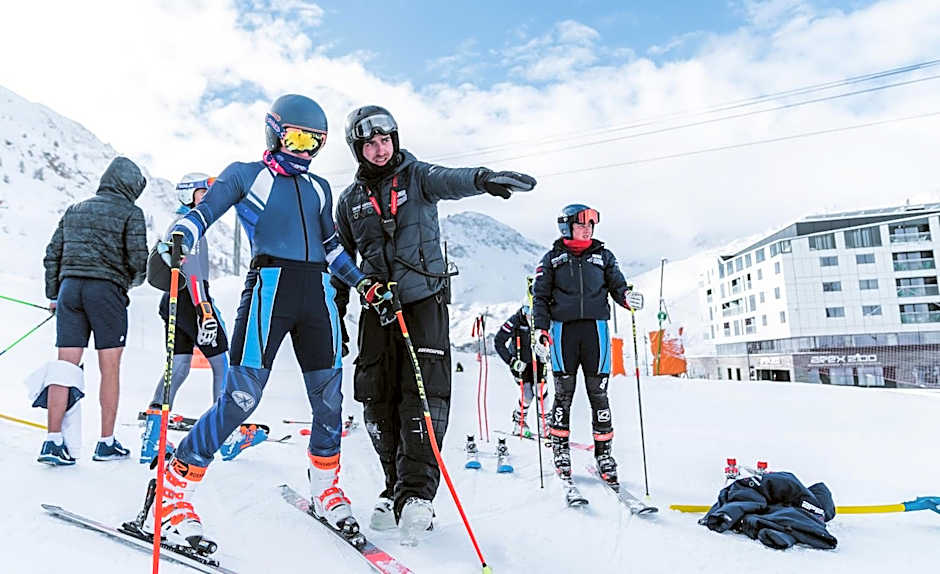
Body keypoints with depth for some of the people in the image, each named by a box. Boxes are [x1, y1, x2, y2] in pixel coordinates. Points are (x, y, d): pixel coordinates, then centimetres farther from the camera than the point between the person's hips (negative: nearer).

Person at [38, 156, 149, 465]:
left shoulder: (74, 210, 19)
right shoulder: (130, 212, 1)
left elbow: (52, 254, 17)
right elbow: (138, 258, -8)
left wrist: (53, 295, 22)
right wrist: (136, 279, 13)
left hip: (69, 286, 5)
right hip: (107, 289, -5)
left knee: (66, 366, 4)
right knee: (110, 370, 2)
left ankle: (53, 440, -1)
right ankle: (107, 444, 8)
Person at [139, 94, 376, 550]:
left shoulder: (319, 187, 24)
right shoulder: (245, 174, 10)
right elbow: (201, 214, -1)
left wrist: (362, 283, 17)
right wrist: (177, 240, -22)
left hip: (317, 293, 5)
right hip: (268, 286, -4)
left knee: (329, 400, 4)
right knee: (241, 399, -13)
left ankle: (325, 491, 25)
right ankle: (171, 493, 4)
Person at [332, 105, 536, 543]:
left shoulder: (417, 177, 4)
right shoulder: (350, 199, 14)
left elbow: (452, 180, -20)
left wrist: (484, 179, -43)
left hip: (424, 299, -3)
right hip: (376, 307, 4)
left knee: (424, 393, -12)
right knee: (378, 400, 3)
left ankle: (416, 492, -6)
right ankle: (397, 487, 17)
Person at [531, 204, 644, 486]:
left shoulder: (603, 256, 16)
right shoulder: (553, 258, 11)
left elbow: (617, 285, 15)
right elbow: (540, 296, 9)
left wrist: (627, 297, -9)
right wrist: (541, 329, -1)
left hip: (596, 327, 1)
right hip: (563, 328, -1)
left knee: (598, 392, 1)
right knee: (564, 392, 1)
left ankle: (603, 451, 10)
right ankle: (560, 448, 14)